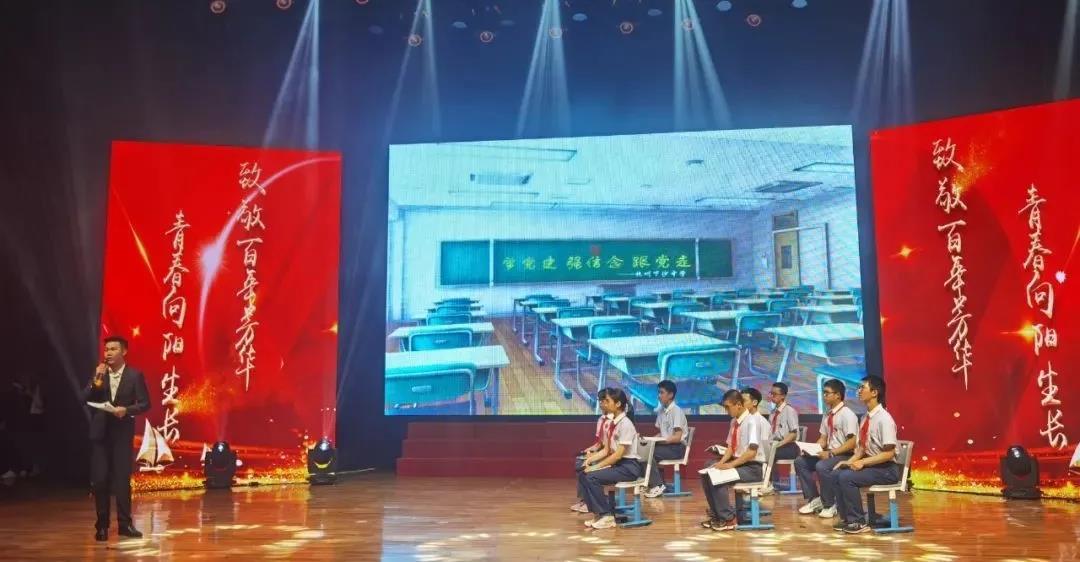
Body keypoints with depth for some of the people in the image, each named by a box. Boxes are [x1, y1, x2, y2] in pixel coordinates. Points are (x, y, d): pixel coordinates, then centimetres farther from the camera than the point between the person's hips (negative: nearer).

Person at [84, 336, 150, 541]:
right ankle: (102, 525, 11)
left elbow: (144, 403, -4)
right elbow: (85, 400, -2)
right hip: (100, 432, 2)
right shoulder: (98, 374, 7)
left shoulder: (135, 375, -1)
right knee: (99, 479, 2)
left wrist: (126, 410, -19)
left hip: (122, 432, -2)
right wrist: (96, 380, -14)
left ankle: (124, 523, 7)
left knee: (123, 478, 0)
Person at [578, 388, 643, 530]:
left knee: (592, 477, -22)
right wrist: (590, 460, -4)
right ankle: (598, 512, 4)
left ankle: (607, 516, -10)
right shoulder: (612, 424, 7)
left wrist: (597, 467, -18)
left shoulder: (625, 424, -17)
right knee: (583, 475, -3)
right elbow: (606, 450, 11)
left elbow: (618, 454, -21)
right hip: (617, 464, 8)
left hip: (629, 467, -8)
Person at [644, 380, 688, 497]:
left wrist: (658, 440, -22)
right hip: (666, 445, 7)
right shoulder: (661, 411, 9)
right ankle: (648, 483, -8)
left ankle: (657, 485, -15)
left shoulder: (676, 411, -14)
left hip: (678, 447, -7)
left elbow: (677, 437, -19)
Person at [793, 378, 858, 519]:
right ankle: (814, 499, 4)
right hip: (829, 454, 8)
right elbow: (823, 439, 14)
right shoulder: (827, 415, 10)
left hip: (845, 455, -8)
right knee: (800, 461, -3)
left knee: (822, 466, -33)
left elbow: (852, 442, -21)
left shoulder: (847, 415, -15)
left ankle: (830, 505, -12)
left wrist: (831, 453, -25)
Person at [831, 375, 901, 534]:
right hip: (870, 464, 8)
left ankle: (859, 522, -9)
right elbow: (861, 447, 13)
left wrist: (863, 462, -22)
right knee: (836, 474, -2)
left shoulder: (884, 419, -20)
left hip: (887, 469, -8)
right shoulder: (865, 418, 6)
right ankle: (846, 518, 6)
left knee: (847, 477, -23)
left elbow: (889, 453, -22)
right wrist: (849, 461, -1)